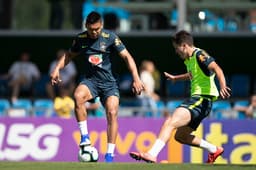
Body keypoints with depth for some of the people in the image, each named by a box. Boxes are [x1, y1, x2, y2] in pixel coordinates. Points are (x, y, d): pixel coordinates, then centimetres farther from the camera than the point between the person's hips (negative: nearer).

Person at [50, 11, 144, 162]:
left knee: (112, 113, -20)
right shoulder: (81, 39, 2)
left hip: (109, 82, -2)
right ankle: (85, 137, -20)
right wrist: (57, 68, 2)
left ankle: (110, 154, -12)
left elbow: (127, 56, -8)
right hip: (91, 80, 2)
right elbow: (69, 55, 19)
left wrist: (136, 79, -17)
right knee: (78, 96, -31)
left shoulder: (110, 37, -8)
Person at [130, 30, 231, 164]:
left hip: (201, 100, -11)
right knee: (180, 136, 18)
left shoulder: (199, 55, -11)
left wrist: (223, 86, -43)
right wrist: (175, 78, 51)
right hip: (196, 99, 11)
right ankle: (214, 150, 28)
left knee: (170, 122, -26)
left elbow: (216, 68, -27)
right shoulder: (189, 60, 18)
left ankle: (151, 154, -38)